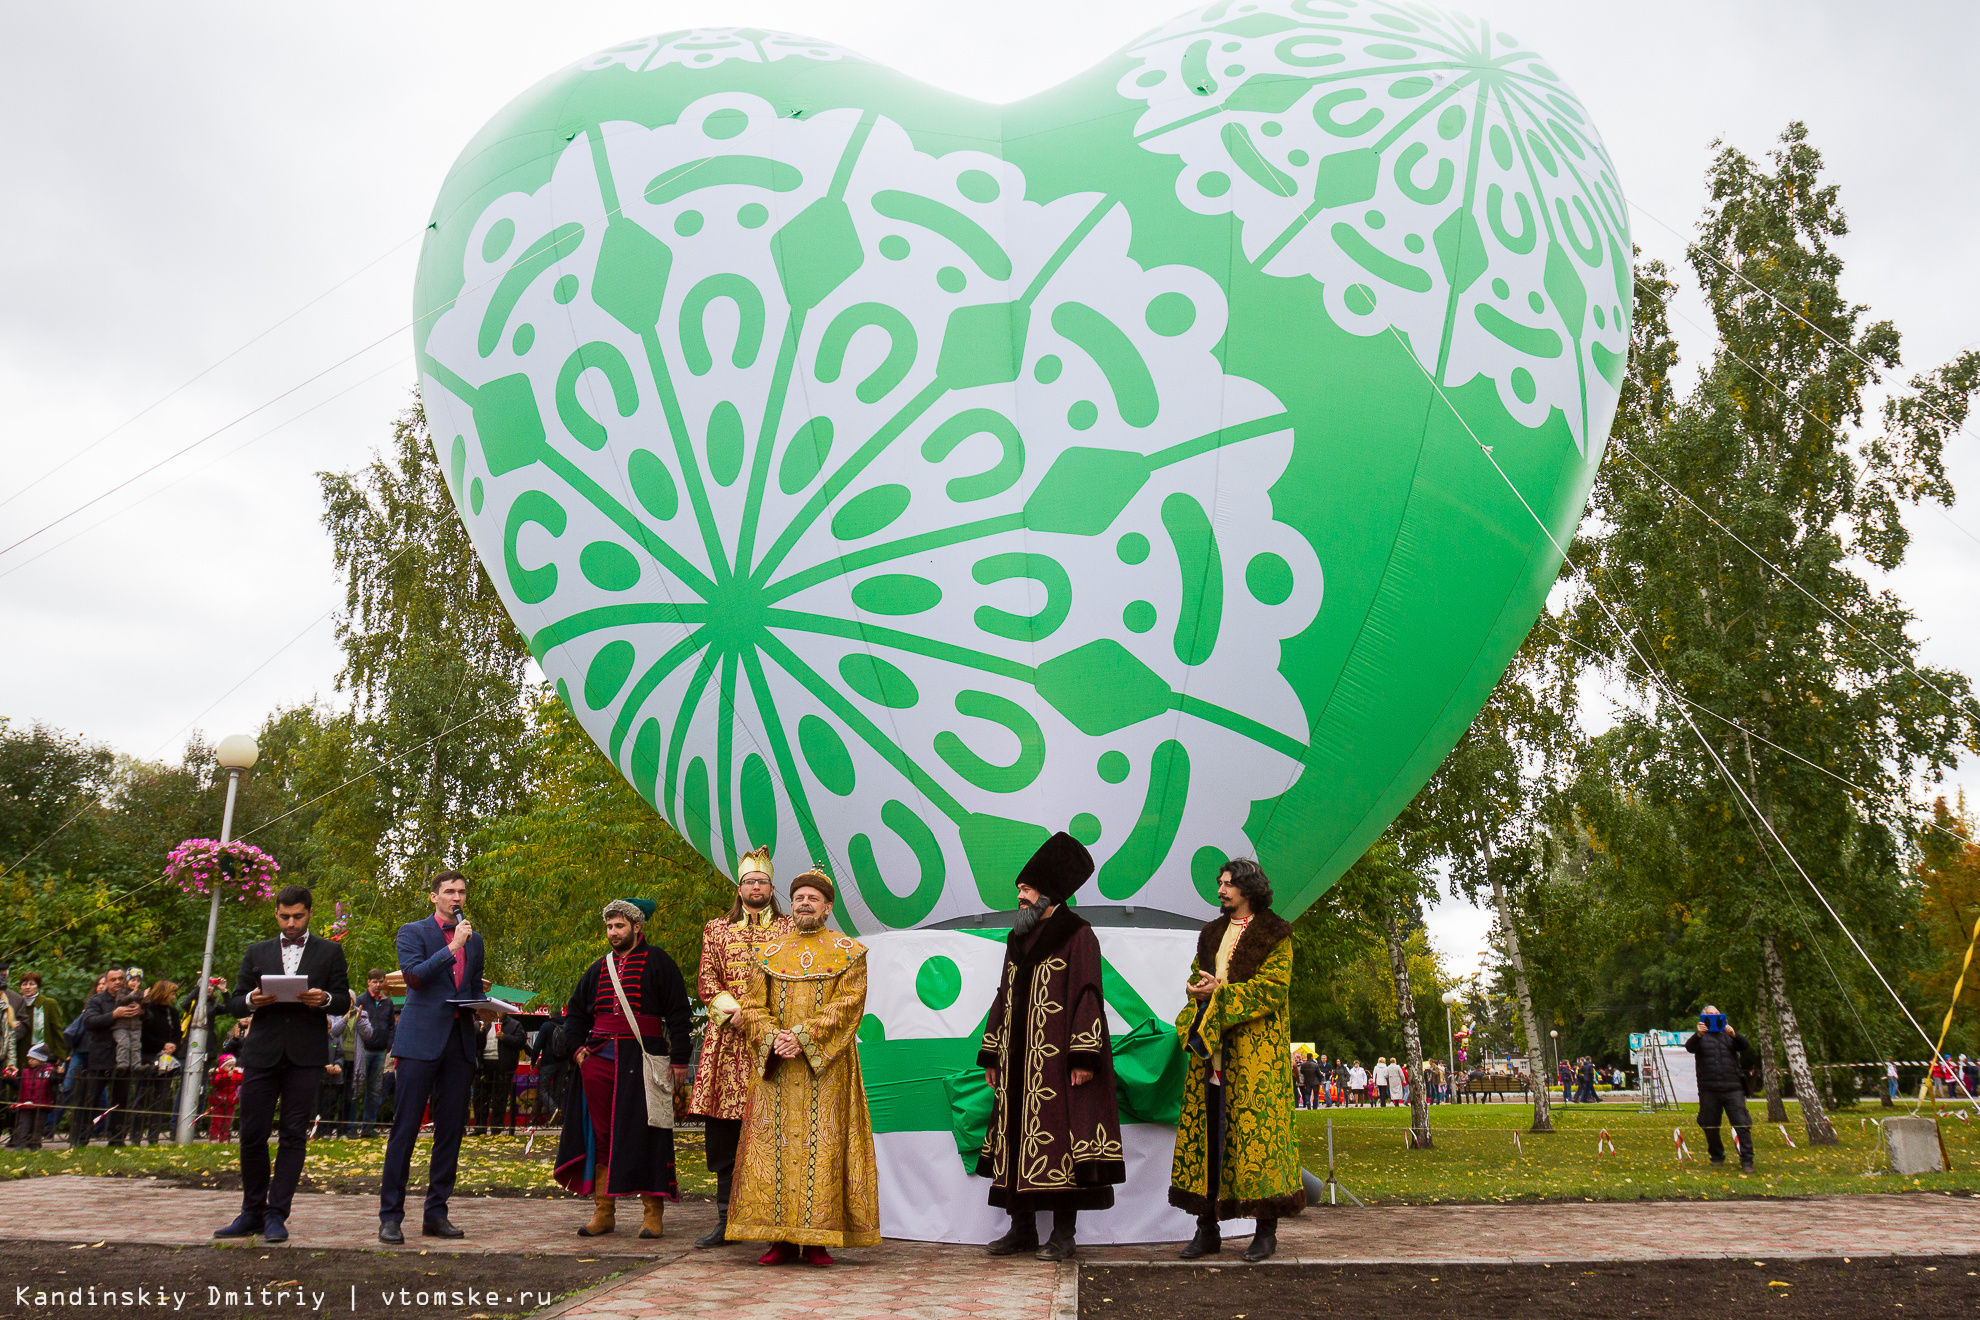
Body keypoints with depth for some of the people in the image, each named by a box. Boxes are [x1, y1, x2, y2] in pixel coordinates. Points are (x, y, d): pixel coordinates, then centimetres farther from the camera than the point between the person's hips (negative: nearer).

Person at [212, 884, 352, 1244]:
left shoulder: (330, 951, 10)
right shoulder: (257, 953, 16)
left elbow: (344, 1001, 6)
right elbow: (234, 1004, 14)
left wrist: (325, 998, -16)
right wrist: (251, 1000, -9)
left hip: (306, 1055, -2)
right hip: (262, 1053, 2)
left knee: (294, 1135, -2)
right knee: (252, 1134, 3)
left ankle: (277, 1215, 5)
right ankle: (252, 1213, 16)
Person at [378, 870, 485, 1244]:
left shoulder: (474, 940, 19)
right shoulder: (413, 932, 4)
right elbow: (412, 975, -11)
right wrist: (452, 947, -15)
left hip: (460, 1041, 5)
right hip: (420, 1039, -5)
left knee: (451, 1129, 5)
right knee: (405, 1126, -5)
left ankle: (436, 1213, 13)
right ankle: (390, 1215, 2)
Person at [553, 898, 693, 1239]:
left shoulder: (657, 962, 1)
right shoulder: (599, 969, 17)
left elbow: (679, 1013, -2)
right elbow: (575, 1012, 26)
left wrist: (679, 1059, -9)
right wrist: (577, 1048, 10)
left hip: (642, 1060, -5)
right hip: (599, 1059, 5)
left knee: (644, 1134, -4)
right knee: (600, 1135, 6)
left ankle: (653, 1212, 4)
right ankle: (604, 1211, 14)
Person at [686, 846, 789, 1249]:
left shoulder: (789, 930, 12)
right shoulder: (717, 930, 18)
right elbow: (706, 981, 10)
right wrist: (732, 1011, -7)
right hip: (727, 1040, 2)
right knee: (722, 1129, 0)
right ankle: (726, 1217, 9)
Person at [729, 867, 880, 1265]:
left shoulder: (848, 953, 4)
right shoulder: (769, 953, 12)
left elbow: (846, 1006, -7)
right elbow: (752, 1006, 6)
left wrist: (803, 1037, -17)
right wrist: (772, 1038, -13)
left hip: (825, 1068, -2)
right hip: (775, 1068, 3)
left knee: (822, 1146, -4)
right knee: (773, 1146, 0)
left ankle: (818, 1238, 2)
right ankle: (781, 1237, 7)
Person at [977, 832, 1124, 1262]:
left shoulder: (1077, 935, -5)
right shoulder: (1017, 939, 16)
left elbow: (1087, 996, -10)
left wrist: (1083, 1056, -17)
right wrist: (991, 1056, 16)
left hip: (1057, 1059, -7)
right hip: (1018, 1061, 7)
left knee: (1060, 1136, -5)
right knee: (1018, 1137, 8)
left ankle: (1064, 1232, 5)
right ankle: (1022, 1228, 17)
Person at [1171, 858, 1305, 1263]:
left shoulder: (1274, 934, 0)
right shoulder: (1212, 934, 19)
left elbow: (1272, 988, -9)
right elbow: (1195, 977, 19)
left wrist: (1219, 993, -14)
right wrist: (1198, 990, -4)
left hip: (1255, 1052, -5)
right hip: (1210, 1049, 6)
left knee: (1257, 1130, -6)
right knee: (1206, 1131, 2)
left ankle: (1267, 1230, 3)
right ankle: (1207, 1228, 9)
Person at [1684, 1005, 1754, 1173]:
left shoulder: (1729, 1035, 18)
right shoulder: (1701, 1037, 12)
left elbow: (1745, 1047, 0)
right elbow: (1690, 1047, -8)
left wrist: (1734, 1034, -21)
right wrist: (1698, 1035, -29)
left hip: (1732, 1088, 0)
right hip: (1708, 1090, 0)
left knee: (1742, 1124, -9)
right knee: (1710, 1126, 6)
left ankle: (1747, 1161, -6)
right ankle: (1717, 1157, 22)